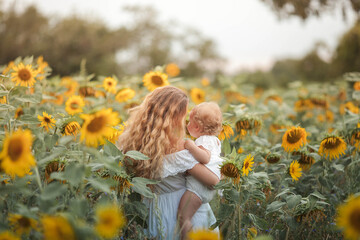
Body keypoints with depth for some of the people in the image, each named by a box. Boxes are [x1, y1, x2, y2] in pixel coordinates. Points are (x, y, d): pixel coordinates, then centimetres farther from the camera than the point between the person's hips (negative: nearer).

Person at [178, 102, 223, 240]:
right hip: (210, 187, 11)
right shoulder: (214, 139, 21)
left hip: (199, 187, -11)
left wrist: (192, 146, -30)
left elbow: (205, 158, -29)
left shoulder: (203, 140, -10)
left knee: (183, 217, -14)